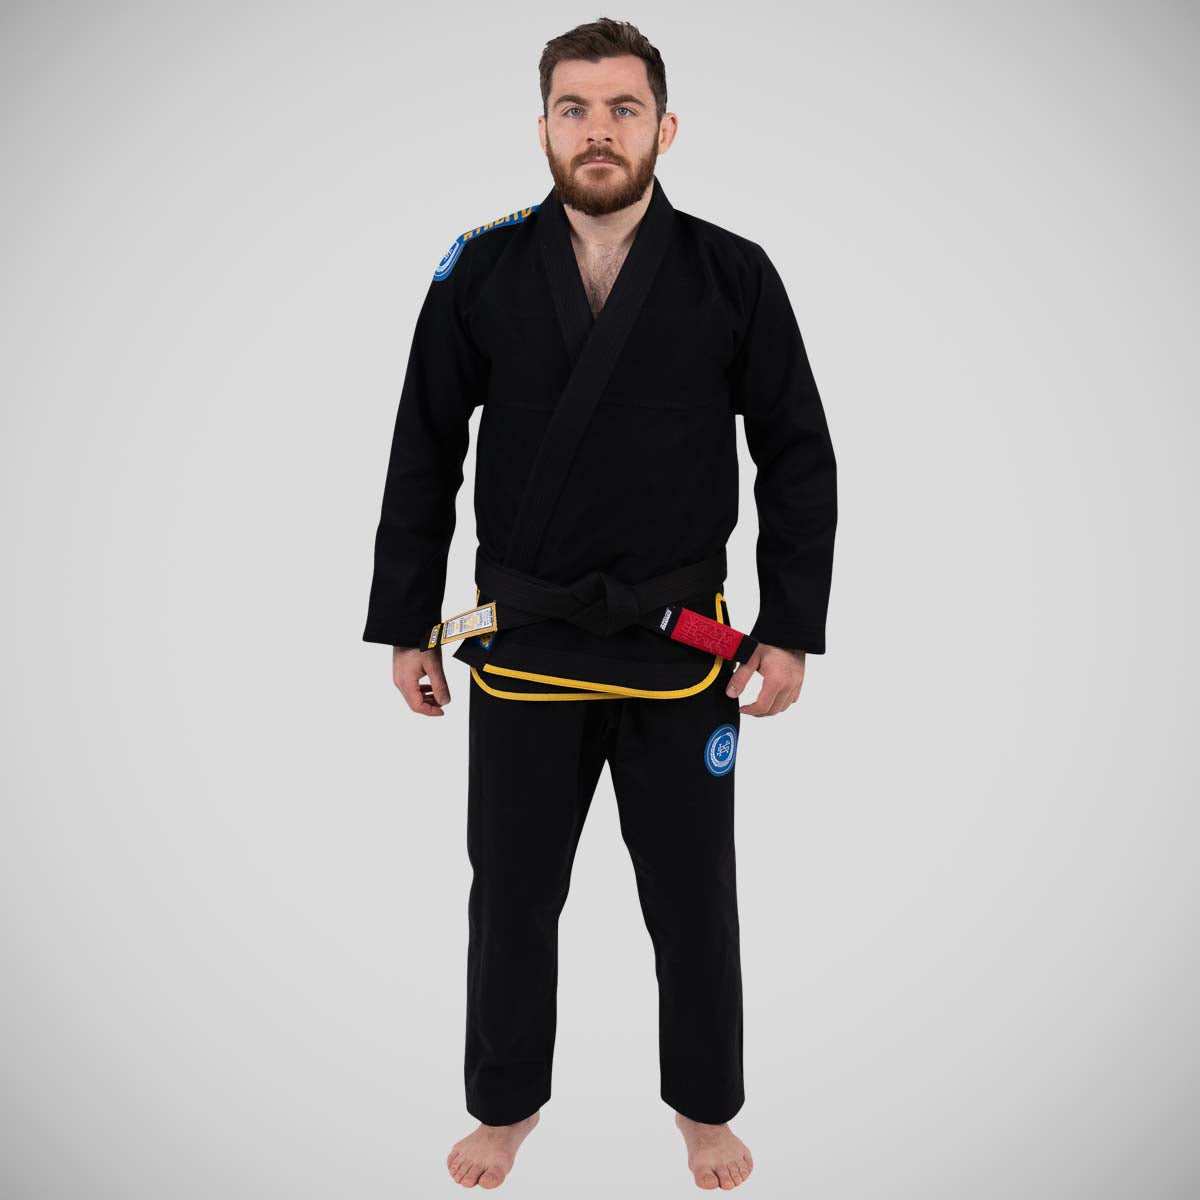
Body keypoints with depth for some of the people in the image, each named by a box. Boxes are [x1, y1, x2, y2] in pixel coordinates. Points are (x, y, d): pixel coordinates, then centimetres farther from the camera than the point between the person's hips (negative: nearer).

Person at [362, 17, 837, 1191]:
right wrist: (406, 625, 3)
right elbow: (423, 458, 3)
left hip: (681, 648, 0)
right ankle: (506, 1103, 40)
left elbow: (798, 460, 0)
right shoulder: (481, 273, -2)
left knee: (692, 896, 15)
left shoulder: (733, 277, -4)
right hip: (522, 645, 1)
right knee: (511, 893, 15)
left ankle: (705, 1106, 40)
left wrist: (790, 630, -3)